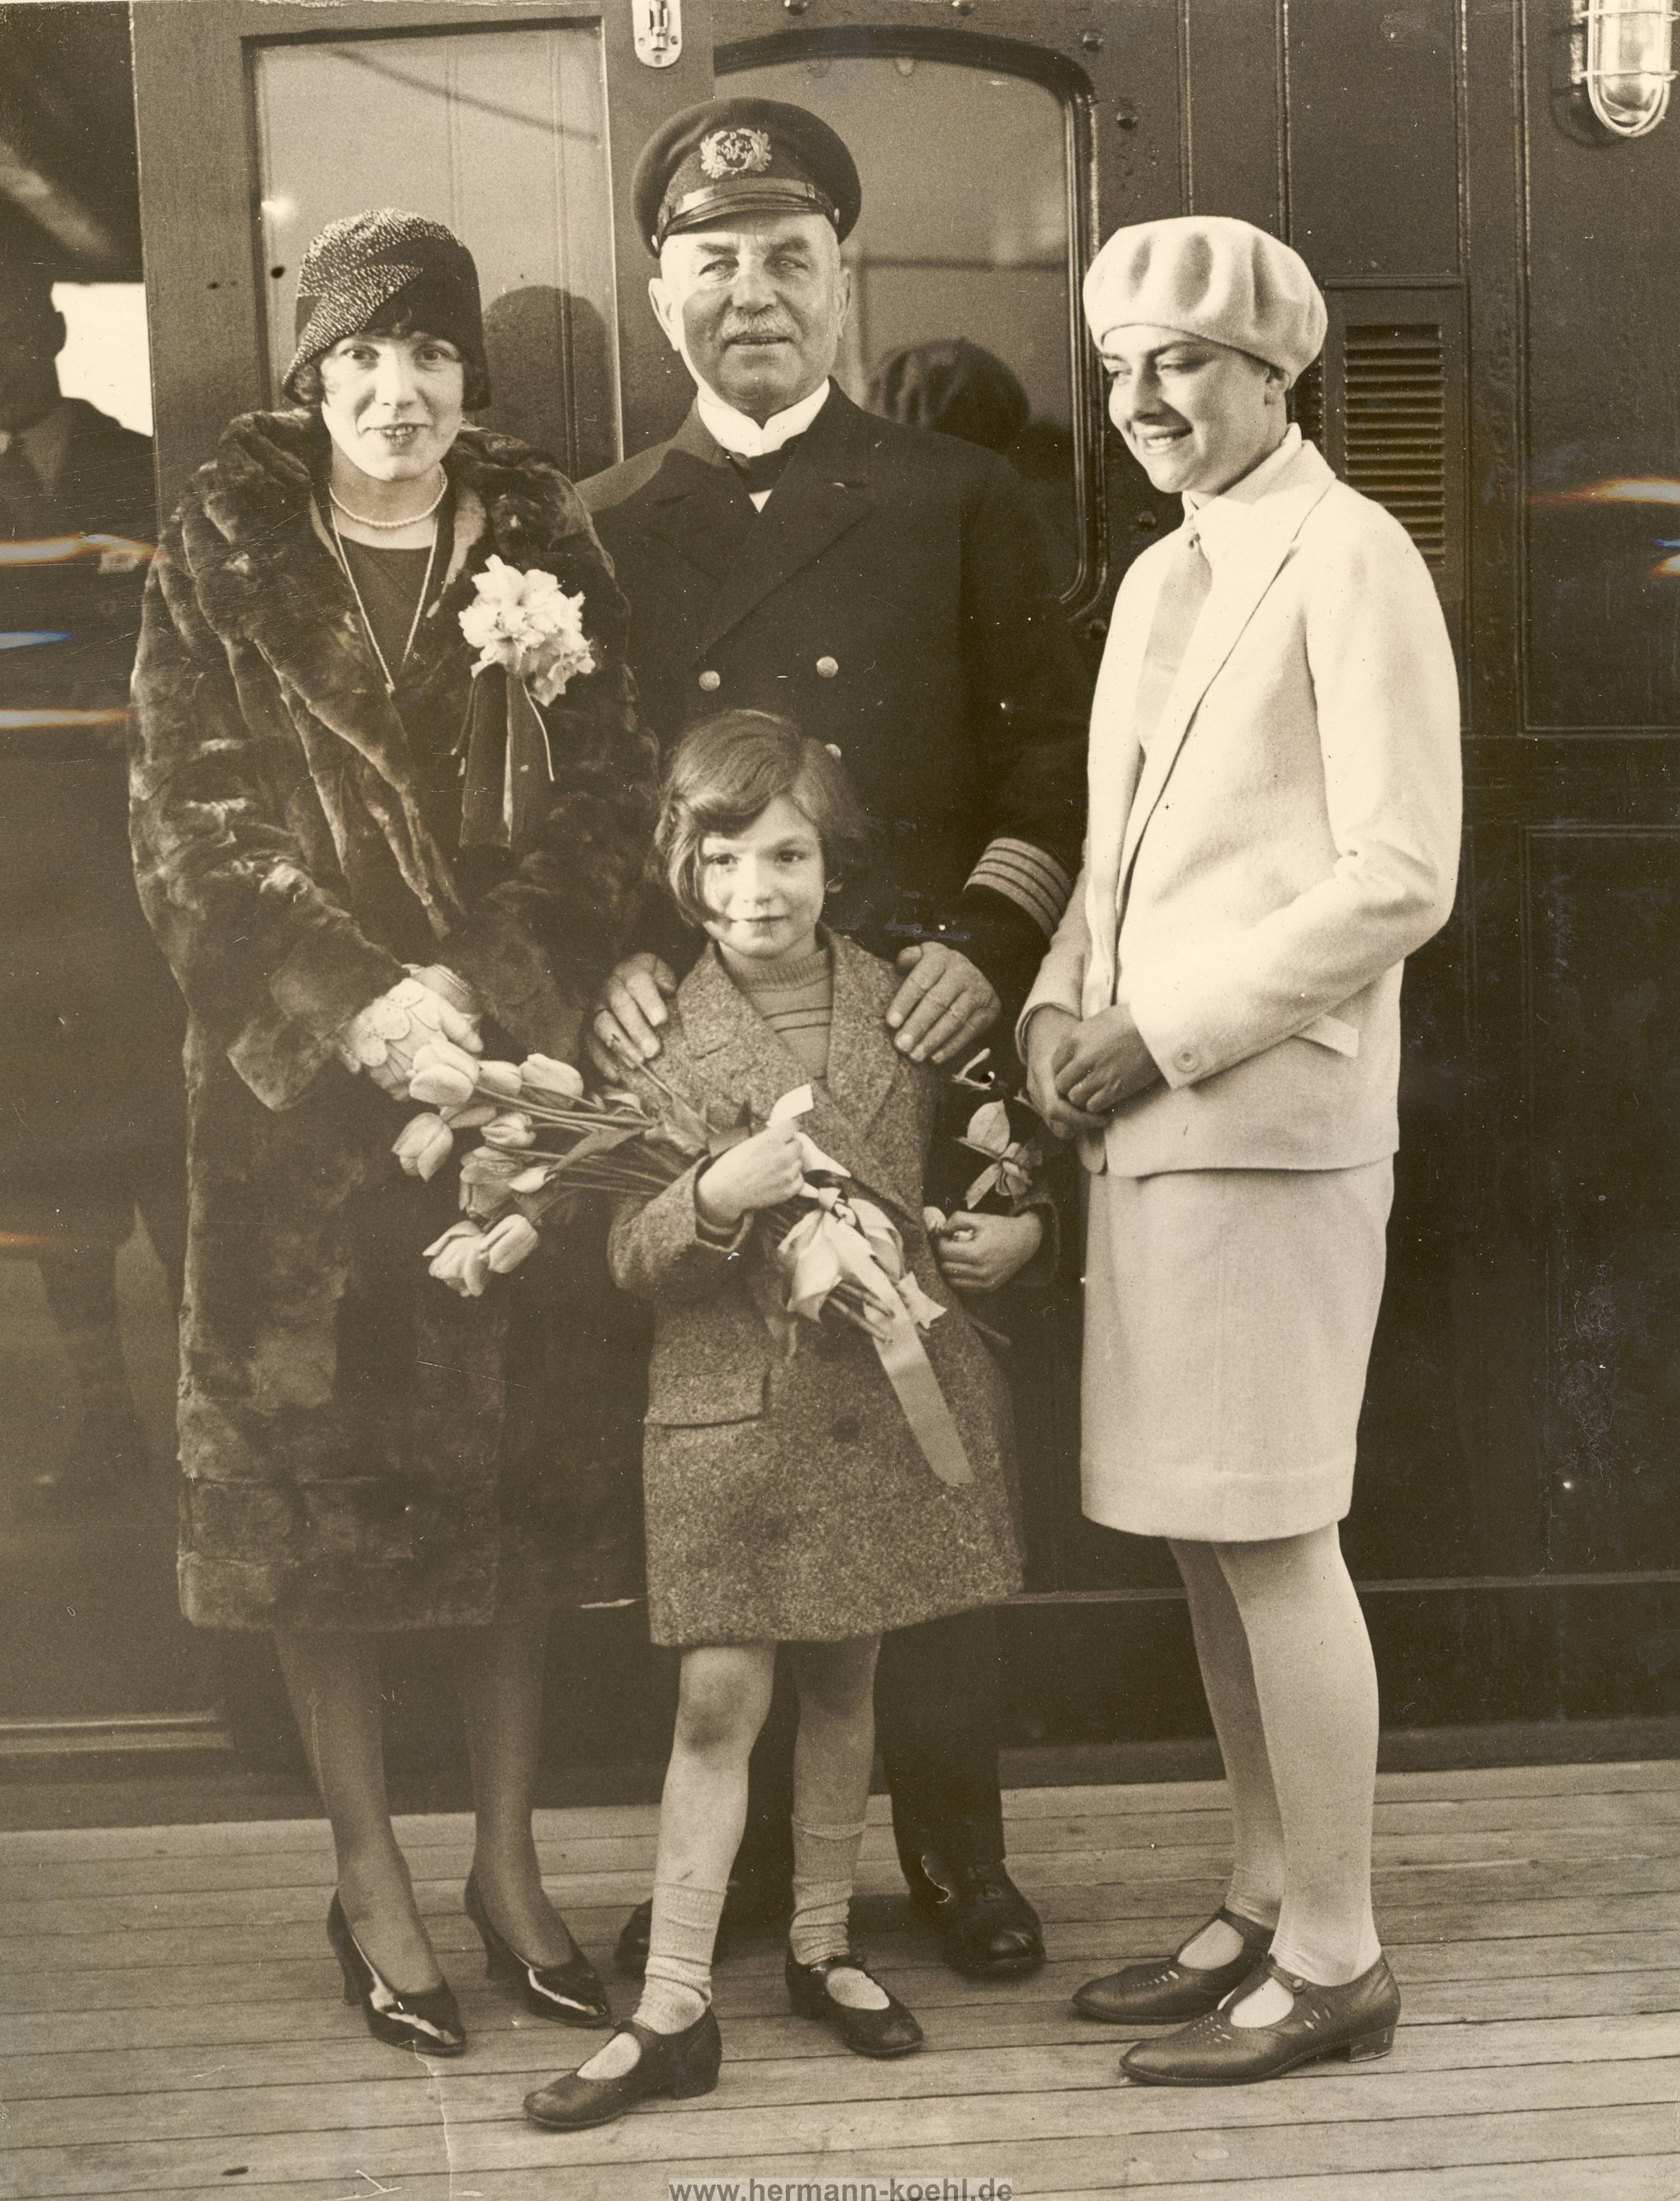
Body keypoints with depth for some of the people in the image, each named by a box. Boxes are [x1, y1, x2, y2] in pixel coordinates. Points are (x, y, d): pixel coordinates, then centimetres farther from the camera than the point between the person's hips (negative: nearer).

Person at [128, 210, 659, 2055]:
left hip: (508, 1060, 2)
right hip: (295, 1083, -1)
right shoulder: (223, 562, 2)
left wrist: (478, 989, -14)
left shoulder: (542, 556, 7)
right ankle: (368, 1879, 19)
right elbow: (191, 831, -4)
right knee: (319, 1473, 3)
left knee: (509, 1469, 7)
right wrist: (352, 1009, -15)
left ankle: (507, 1856, 22)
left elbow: (600, 811, 1)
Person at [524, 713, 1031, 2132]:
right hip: (729, 1404, -2)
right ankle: (675, 2009, 10)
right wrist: (718, 1199, -25)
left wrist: (1008, 1226, -4)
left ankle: (824, 1947, 32)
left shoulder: (903, 1007, 4)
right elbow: (634, 1260, -6)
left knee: (843, 1681, 14)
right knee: (719, 1694, -2)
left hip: (885, 1391, 2)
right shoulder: (657, 1030, -3)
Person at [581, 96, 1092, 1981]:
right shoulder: (598, 532, 12)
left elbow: (1054, 741, 7)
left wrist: (989, 938, -7)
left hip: (911, 1042, -1)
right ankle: (731, 1845, 20)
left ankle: (951, 1832, 20)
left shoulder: (955, 501, 9)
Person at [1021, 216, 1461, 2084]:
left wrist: (1173, 1034, -13)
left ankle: (1335, 1961, 13)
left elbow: (1401, 877, -12)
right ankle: (1264, 1908, 26)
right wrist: (1062, 1000, 4)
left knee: (1274, 1537, -2)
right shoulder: (1159, 578, 18)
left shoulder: (1349, 561, -6)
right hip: (1149, 1124, 8)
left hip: (1269, 1119, -8)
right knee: (1203, 1535, 12)